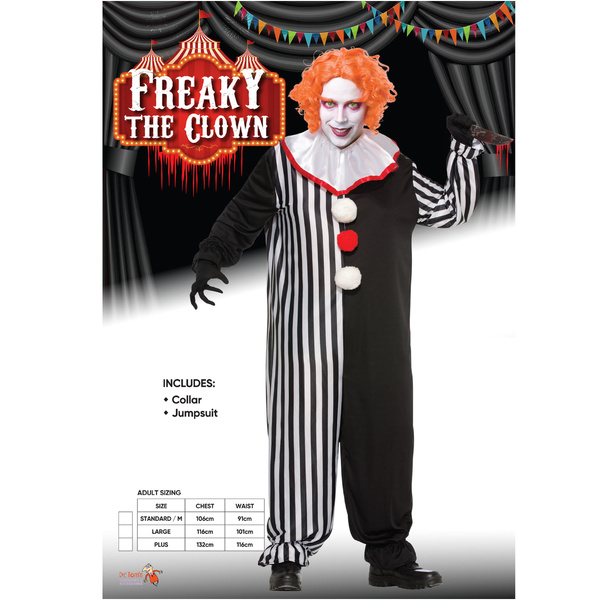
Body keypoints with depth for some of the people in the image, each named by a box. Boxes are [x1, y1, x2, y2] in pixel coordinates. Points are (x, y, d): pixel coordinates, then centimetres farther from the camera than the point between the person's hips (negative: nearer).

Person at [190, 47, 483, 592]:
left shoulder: (393, 168, 9)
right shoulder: (285, 162, 4)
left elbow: (451, 212, 10)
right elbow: (241, 218, 8)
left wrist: (464, 150, 1)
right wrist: (209, 261, -6)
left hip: (379, 332, 2)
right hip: (307, 326, -2)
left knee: (383, 433, 5)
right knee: (303, 429, -2)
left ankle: (389, 555, 17)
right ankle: (289, 555, 10)